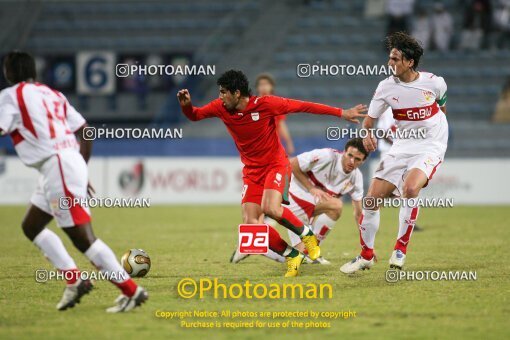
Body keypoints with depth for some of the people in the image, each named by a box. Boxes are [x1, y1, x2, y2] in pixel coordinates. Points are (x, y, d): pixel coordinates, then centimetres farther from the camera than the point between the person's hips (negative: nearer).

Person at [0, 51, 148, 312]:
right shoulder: (52, 94, 21)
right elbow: (85, 131, 20)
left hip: (56, 166, -9)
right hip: (71, 162, 9)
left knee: (82, 237, -10)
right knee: (31, 226, 20)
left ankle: (131, 291, -11)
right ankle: (74, 279, 12)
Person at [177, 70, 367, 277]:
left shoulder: (265, 104, -17)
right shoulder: (221, 108, -4)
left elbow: (302, 106, -13)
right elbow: (194, 115, 9)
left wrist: (341, 113, -12)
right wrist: (186, 104, -16)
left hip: (276, 164, -5)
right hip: (251, 171, 5)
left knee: (271, 209, -30)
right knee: (250, 223, -10)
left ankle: (307, 235, -3)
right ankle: (292, 257, 6)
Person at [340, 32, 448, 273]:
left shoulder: (434, 82, -11)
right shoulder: (386, 87, -6)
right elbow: (369, 119, 2)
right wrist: (367, 135, -19)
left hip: (430, 147, -4)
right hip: (401, 148, 4)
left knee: (410, 188, -32)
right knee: (372, 198, -3)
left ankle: (401, 248, -15)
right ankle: (366, 255, 18)